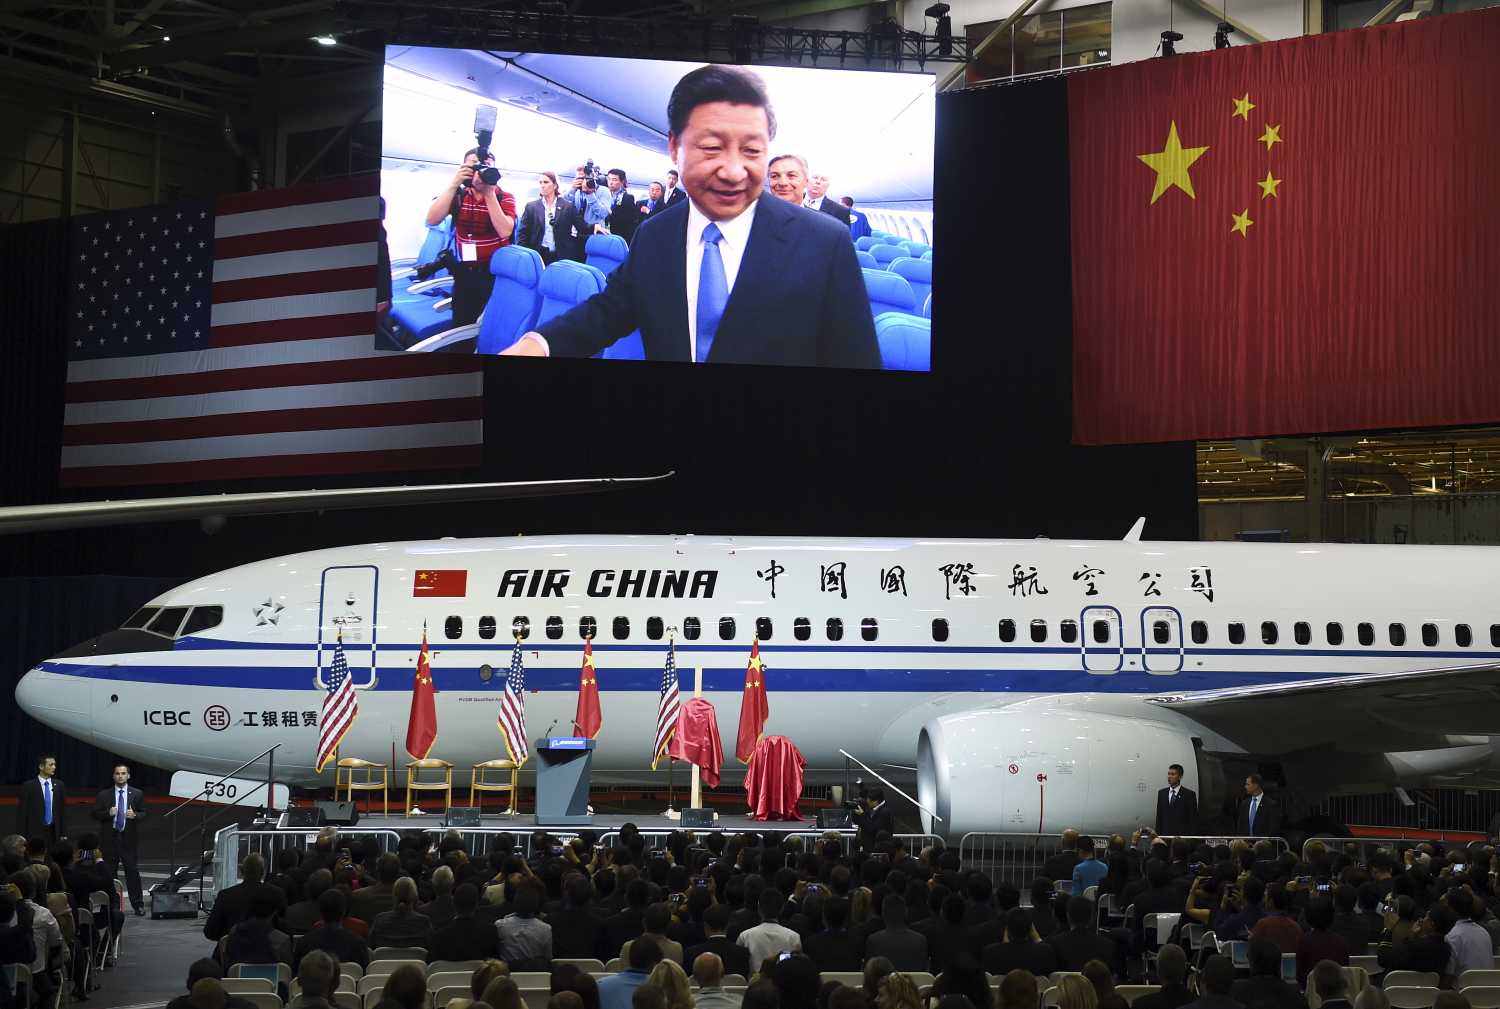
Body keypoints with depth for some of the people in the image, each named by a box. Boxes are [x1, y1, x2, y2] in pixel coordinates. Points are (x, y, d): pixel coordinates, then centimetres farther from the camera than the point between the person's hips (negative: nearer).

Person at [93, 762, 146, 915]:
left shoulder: (137, 794, 5)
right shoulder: (103, 795, 5)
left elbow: (143, 813, 6)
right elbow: (95, 814, 3)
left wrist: (135, 815, -16)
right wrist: (108, 813, -15)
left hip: (129, 837, -1)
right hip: (110, 838, 1)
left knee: (132, 872, -1)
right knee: (109, 872, 4)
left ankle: (138, 905, 5)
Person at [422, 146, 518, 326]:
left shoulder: (504, 198, -3)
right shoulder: (458, 195, 2)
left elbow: (505, 231, -19)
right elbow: (432, 220, -14)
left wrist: (489, 194, -22)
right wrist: (454, 184, -20)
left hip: (495, 272, -2)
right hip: (464, 272, 2)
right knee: (461, 325, 6)